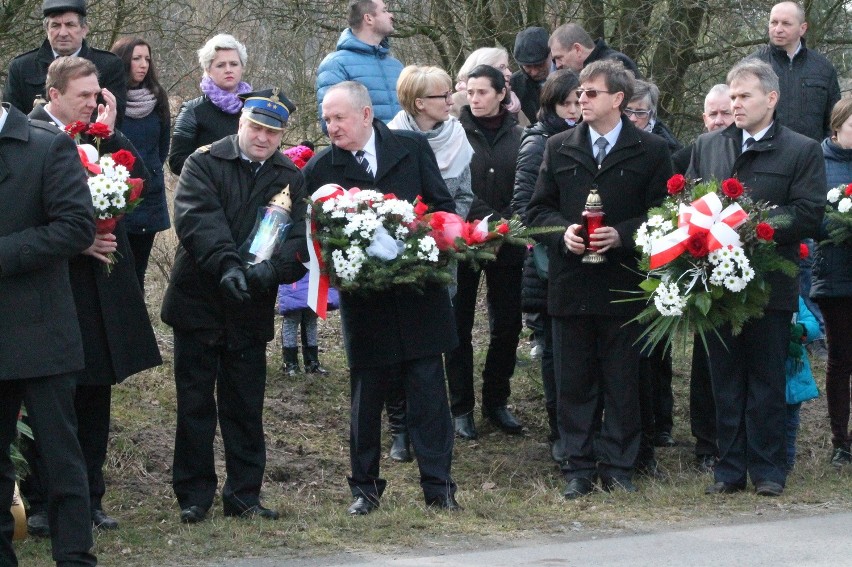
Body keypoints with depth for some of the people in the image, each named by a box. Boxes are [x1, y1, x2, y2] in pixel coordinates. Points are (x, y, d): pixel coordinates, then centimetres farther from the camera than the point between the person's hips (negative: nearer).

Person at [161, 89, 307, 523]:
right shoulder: (204, 163, -4)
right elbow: (198, 220, -18)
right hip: (198, 303, -2)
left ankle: (244, 494, 17)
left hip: (251, 308, 2)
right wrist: (227, 266, -33)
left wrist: (269, 270, -28)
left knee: (245, 406, 9)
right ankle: (194, 495, 13)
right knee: (195, 404, 5)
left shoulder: (290, 178, 4)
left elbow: (299, 239, -8)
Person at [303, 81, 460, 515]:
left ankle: (438, 485, 6)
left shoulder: (413, 149, 3)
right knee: (365, 396, 8)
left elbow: (443, 206, 6)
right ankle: (365, 487, 19)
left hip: (419, 295, 0)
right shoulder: (320, 169, 1)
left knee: (428, 392, 1)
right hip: (365, 304, 0)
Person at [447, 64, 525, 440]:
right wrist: (486, 219, -19)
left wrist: (510, 221, -10)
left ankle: (496, 402, 20)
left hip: (506, 244, 3)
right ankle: (461, 407, 10)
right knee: (460, 326, 3)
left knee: (508, 324, 7)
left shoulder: (517, 137, 6)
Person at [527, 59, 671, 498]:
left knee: (622, 383, 4)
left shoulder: (650, 151, 1)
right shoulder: (559, 148, 10)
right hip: (570, 284, 2)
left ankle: (617, 466, 13)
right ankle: (578, 468, 12)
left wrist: (621, 235, -15)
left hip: (623, 284, -2)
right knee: (573, 383, 5)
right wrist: (563, 231, -8)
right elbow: (537, 209, 12)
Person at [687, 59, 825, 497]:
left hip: (770, 285, -3)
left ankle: (767, 469, 11)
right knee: (725, 380, 8)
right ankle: (730, 469, 14)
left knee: (766, 381, 3)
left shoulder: (802, 151, 0)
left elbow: (809, 214, -8)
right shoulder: (707, 146, 12)